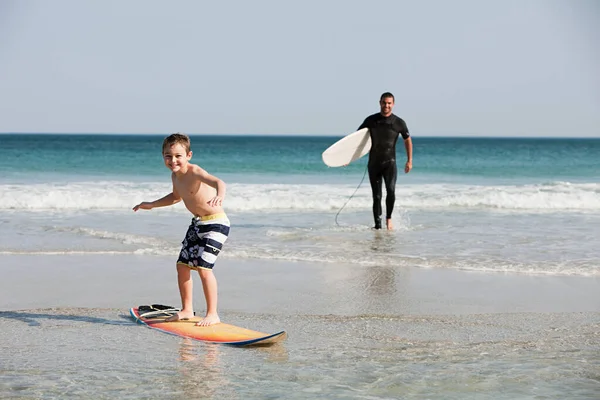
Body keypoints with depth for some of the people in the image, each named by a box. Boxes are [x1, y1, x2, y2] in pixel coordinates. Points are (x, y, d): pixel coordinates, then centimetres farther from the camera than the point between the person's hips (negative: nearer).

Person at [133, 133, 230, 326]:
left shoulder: (195, 172, -23)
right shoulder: (175, 175, 4)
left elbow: (218, 181, -43)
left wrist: (219, 195, -65)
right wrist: (151, 205, 26)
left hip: (215, 223, -9)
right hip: (197, 224, 9)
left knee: (203, 266, -17)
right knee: (182, 265, 12)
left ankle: (212, 314, -7)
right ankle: (187, 310, 27)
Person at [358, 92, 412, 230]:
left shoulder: (399, 122, 0)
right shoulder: (370, 120, 2)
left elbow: (407, 140, 13)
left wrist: (409, 161, 12)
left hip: (389, 162, -2)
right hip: (373, 163, 2)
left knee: (391, 190, -22)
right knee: (376, 196, 3)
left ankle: (388, 218, 0)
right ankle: (378, 225, 11)